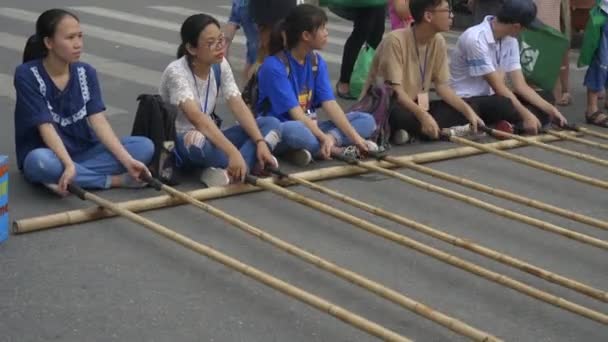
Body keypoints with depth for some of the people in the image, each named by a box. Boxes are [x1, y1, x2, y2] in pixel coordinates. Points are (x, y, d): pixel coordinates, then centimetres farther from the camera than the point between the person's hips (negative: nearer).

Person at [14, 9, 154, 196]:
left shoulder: (86, 73, -1)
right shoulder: (27, 75, -15)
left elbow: (98, 121, -9)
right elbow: (46, 127, -21)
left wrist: (127, 161, -22)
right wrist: (69, 165, -36)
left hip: (84, 152, 4)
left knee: (145, 146, -14)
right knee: (41, 162, -41)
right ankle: (115, 180, -22)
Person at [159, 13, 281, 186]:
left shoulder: (220, 65, -3)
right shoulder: (176, 72, -23)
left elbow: (238, 106, -8)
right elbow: (197, 118, -37)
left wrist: (260, 142, -23)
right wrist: (233, 152, -47)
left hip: (209, 137, 7)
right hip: (176, 144, -7)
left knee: (271, 124, -11)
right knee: (197, 139, -43)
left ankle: (230, 171, -32)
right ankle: (250, 163, -21)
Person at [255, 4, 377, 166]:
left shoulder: (317, 61, 4)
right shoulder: (274, 67, -17)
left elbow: (330, 104, -5)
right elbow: (295, 113, -23)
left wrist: (355, 137, -16)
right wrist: (324, 138, -33)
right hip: (277, 131, -8)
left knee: (367, 121, -5)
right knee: (296, 131, -43)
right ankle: (337, 149, -18)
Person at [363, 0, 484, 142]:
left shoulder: (438, 41, -1)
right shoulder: (395, 40, -21)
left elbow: (441, 85, 2)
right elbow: (394, 90, -25)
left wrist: (467, 110, -12)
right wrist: (423, 115, -36)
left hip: (414, 104, 8)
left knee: (461, 111, -10)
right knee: (399, 115, -41)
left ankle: (407, 130, -15)